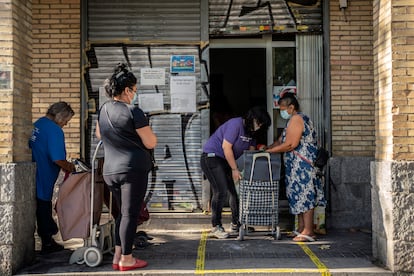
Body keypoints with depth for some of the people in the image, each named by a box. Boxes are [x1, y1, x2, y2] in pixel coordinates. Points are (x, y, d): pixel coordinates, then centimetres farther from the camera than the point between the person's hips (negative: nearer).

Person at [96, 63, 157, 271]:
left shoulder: (103, 109, 9)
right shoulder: (133, 112, -12)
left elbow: (99, 135, 27)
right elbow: (151, 143, -9)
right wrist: (145, 131, 10)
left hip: (110, 170, 7)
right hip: (133, 169, -7)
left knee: (122, 213, 17)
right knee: (130, 214, 0)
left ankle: (118, 256, 16)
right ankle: (126, 260, 6)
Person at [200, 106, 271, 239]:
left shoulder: (251, 131, 8)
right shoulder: (235, 124, -19)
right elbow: (226, 147, -22)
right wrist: (234, 169, -17)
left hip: (225, 160, 9)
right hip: (211, 157, -9)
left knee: (236, 190, 7)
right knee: (221, 192, -15)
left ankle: (236, 223, 19)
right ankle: (216, 228, -8)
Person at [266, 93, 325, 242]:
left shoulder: (296, 119, -12)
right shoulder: (296, 119, 22)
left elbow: (290, 145, -20)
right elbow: (281, 140, 22)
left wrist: (269, 150, -12)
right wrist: (267, 147, 9)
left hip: (303, 166, -11)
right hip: (297, 167, 11)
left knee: (304, 196, -10)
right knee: (300, 196, 12)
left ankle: (308, 232, -8)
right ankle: (301, 229, 17)